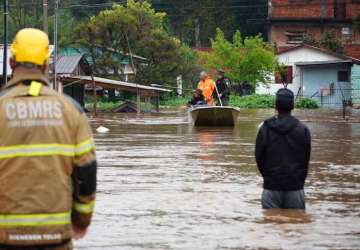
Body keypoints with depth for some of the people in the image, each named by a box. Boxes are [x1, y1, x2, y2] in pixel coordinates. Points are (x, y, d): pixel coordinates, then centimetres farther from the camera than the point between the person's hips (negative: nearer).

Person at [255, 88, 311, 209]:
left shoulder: (265, 129, -3)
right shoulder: (303, 130, -2)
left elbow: (259, 158, 2)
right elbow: (306, 160, 5)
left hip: (271, 186, 0)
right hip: (295, 186, 0)